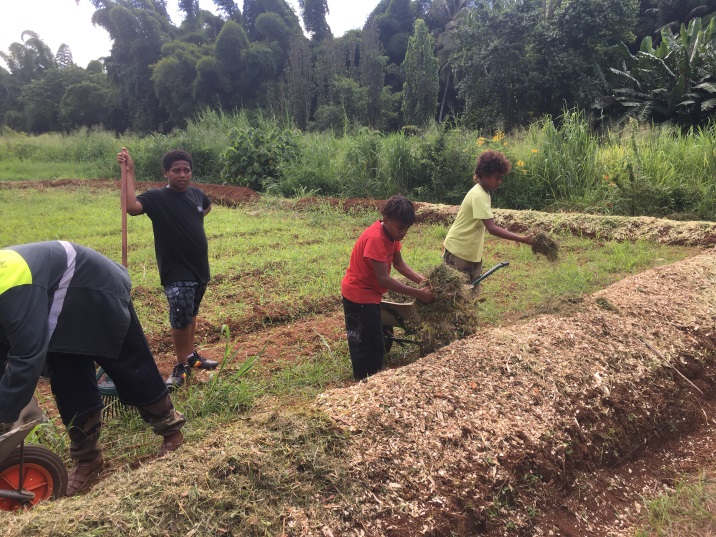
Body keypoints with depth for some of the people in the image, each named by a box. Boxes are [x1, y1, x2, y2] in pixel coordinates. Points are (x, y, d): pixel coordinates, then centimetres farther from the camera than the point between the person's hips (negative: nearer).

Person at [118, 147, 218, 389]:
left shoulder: (196, 193, 3)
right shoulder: (156, 197, -13)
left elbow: (207, 206, 28)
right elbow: (132, 206, -34)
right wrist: (129, 172, -33)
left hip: (200, 268, 6)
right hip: (176, 272, -6)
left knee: (191, 315, 20)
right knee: (180, 319, -6)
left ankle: (191, 355, 37)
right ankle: (181, 365, 13)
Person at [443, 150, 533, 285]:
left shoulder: (483, 193, 7)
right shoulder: (479, 196, -22)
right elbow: (491, 228, -30)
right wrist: (522, 239, -30)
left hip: (472, 252, 9)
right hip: (458, 251, -9)